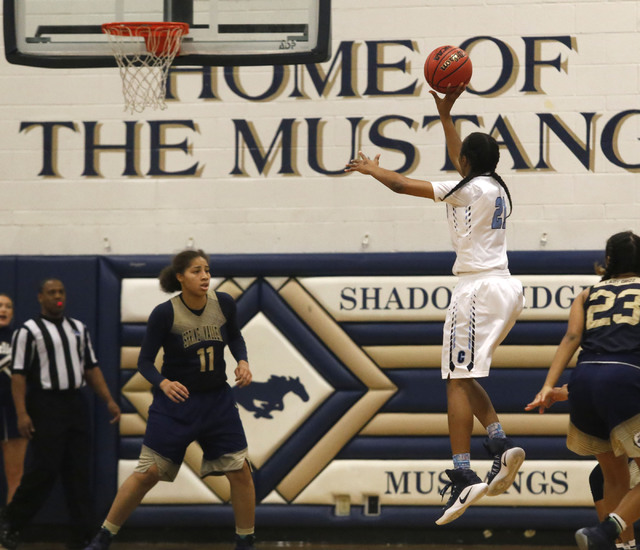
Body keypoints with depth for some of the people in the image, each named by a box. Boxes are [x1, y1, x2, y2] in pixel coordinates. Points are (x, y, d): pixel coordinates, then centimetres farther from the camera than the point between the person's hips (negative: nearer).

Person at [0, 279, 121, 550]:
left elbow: (91, 368, 18)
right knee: (43, 469, -9)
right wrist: (22, 413, -17)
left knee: (79, 472, 3)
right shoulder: (29, 331, -3)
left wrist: (109, 400, 9)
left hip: (76, 405, 6)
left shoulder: (79, 329, 15)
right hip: (46, 406, -6)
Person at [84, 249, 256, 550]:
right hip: (175, 402, -3)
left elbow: (234, 336, 13)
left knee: (240, 471, -3)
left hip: (217, 401, 3)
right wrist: (163, 383, -31)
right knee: (148, 472, -7)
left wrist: (242, 361, -6)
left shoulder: (224, 303, -7)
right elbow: (144, 361, -12)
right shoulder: (164, 314, -17)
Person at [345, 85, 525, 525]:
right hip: (503, 287, 9)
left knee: (458, 381, -10)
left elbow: (402, 185, -2)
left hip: (479, 288, -9)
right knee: (464, 377, 18)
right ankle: (501, 445, 1)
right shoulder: (496, 187, 13)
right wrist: (445, 115, 40)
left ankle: (463, 477, -19)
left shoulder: (468, 190, -10)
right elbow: (465, 164, 35)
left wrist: (371, 169, 17)